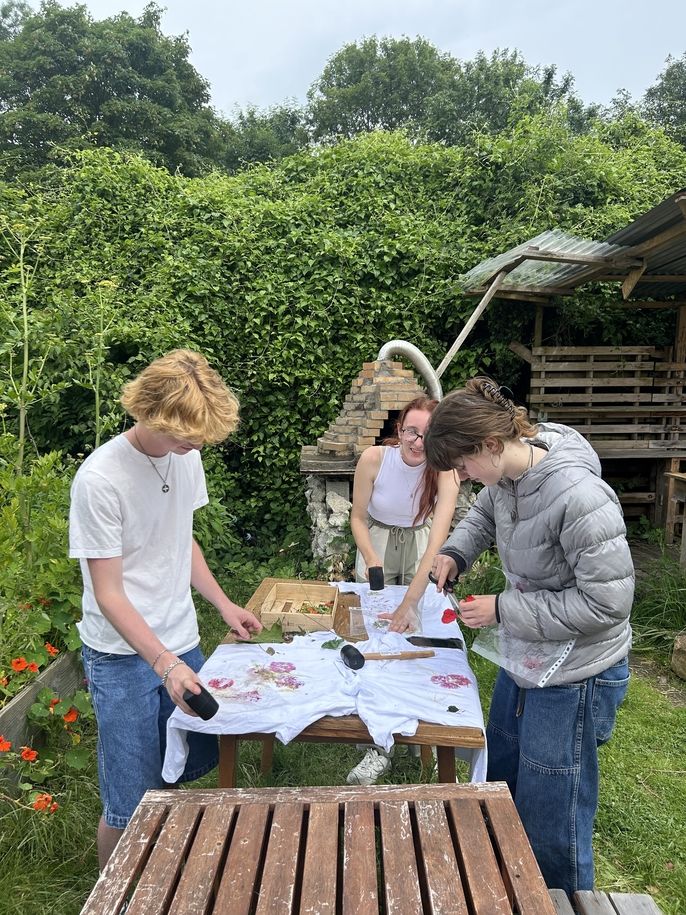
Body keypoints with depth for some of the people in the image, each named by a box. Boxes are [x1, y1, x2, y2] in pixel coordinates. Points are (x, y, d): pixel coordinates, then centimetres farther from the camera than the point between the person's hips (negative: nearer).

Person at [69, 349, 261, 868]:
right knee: (130, 806, 4)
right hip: (123, 655, -6)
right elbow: (109, 594, -19)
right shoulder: (100, 479, -22)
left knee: (197, 762, 19)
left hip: (181, 641, 7)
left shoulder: (186, 457, -2)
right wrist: (164, 663, -27)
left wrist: (223, 604, 6)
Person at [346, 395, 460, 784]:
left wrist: (411, 601, -43)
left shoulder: (443, 470, -26)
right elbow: (358, 518, -10)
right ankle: (380, 745, 6)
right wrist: (371, 561, -26)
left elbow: (438, 537, -36)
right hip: (377, 542, 0)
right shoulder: (373, 458, -24)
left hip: (421, 546, 0)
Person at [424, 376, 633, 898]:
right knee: (497, 788, 27)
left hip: (573, 680, -9)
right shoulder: (506, 475, -7)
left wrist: (503, 611, -22)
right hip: (523, 663, 9)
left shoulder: (578, 496, -32)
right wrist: (456, 551, -2)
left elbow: (608, 600, -27)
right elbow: (486, 512, 16)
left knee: (551, 833, 8)